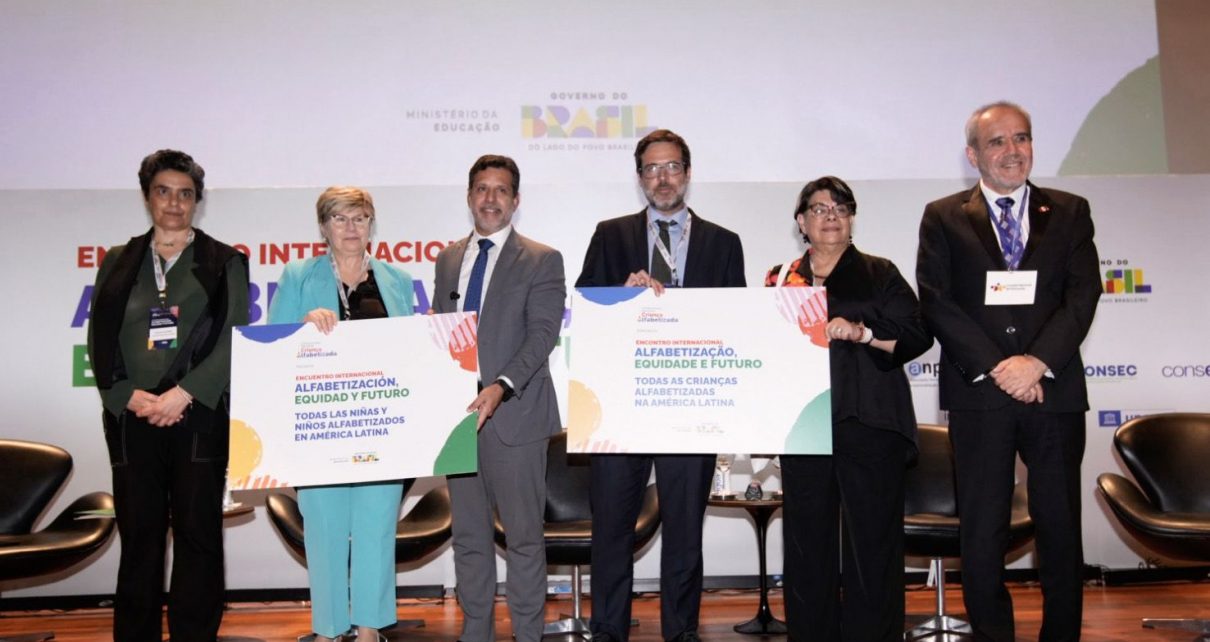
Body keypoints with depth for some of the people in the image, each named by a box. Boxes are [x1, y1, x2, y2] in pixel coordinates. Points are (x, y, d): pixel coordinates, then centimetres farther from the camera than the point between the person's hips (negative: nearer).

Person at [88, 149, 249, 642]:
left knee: (198, 535, 1)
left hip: (200, 417, -2)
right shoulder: (118, 263, 14)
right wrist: (131, 396, -8)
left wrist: (182, 394, -12)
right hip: (131, 417, 2)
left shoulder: (224, 262, 7)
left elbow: (234, 340, -2)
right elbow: (100, 342, 8)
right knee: (139, 535, 4)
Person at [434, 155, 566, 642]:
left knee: (523, 535, 2)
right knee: (468, 535, 12)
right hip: (457, 413, 5)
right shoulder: (448, 260, 16)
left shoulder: (542, 261, 0)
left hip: (514, 415, -5)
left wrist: (501, 387, -24)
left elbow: (543, 334, -11)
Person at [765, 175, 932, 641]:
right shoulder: (781, 279, 16)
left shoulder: (880, 275, 9)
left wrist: (861, 332, -14)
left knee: (873, 539, -3)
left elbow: (917, 335, -1)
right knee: (807, 540, 6)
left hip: (868, 423, -2)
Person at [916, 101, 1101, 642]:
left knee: (1061, 529, 7)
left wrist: (1037, 361, -14)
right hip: (977, 393, -1)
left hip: (1055, 390, 1)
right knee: (981, 535, 4)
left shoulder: (1070, 212, 10)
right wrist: (995, 368, -12)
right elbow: (936, 303, -3)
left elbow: (1083, 294, 0)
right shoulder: (944, 217, 6)